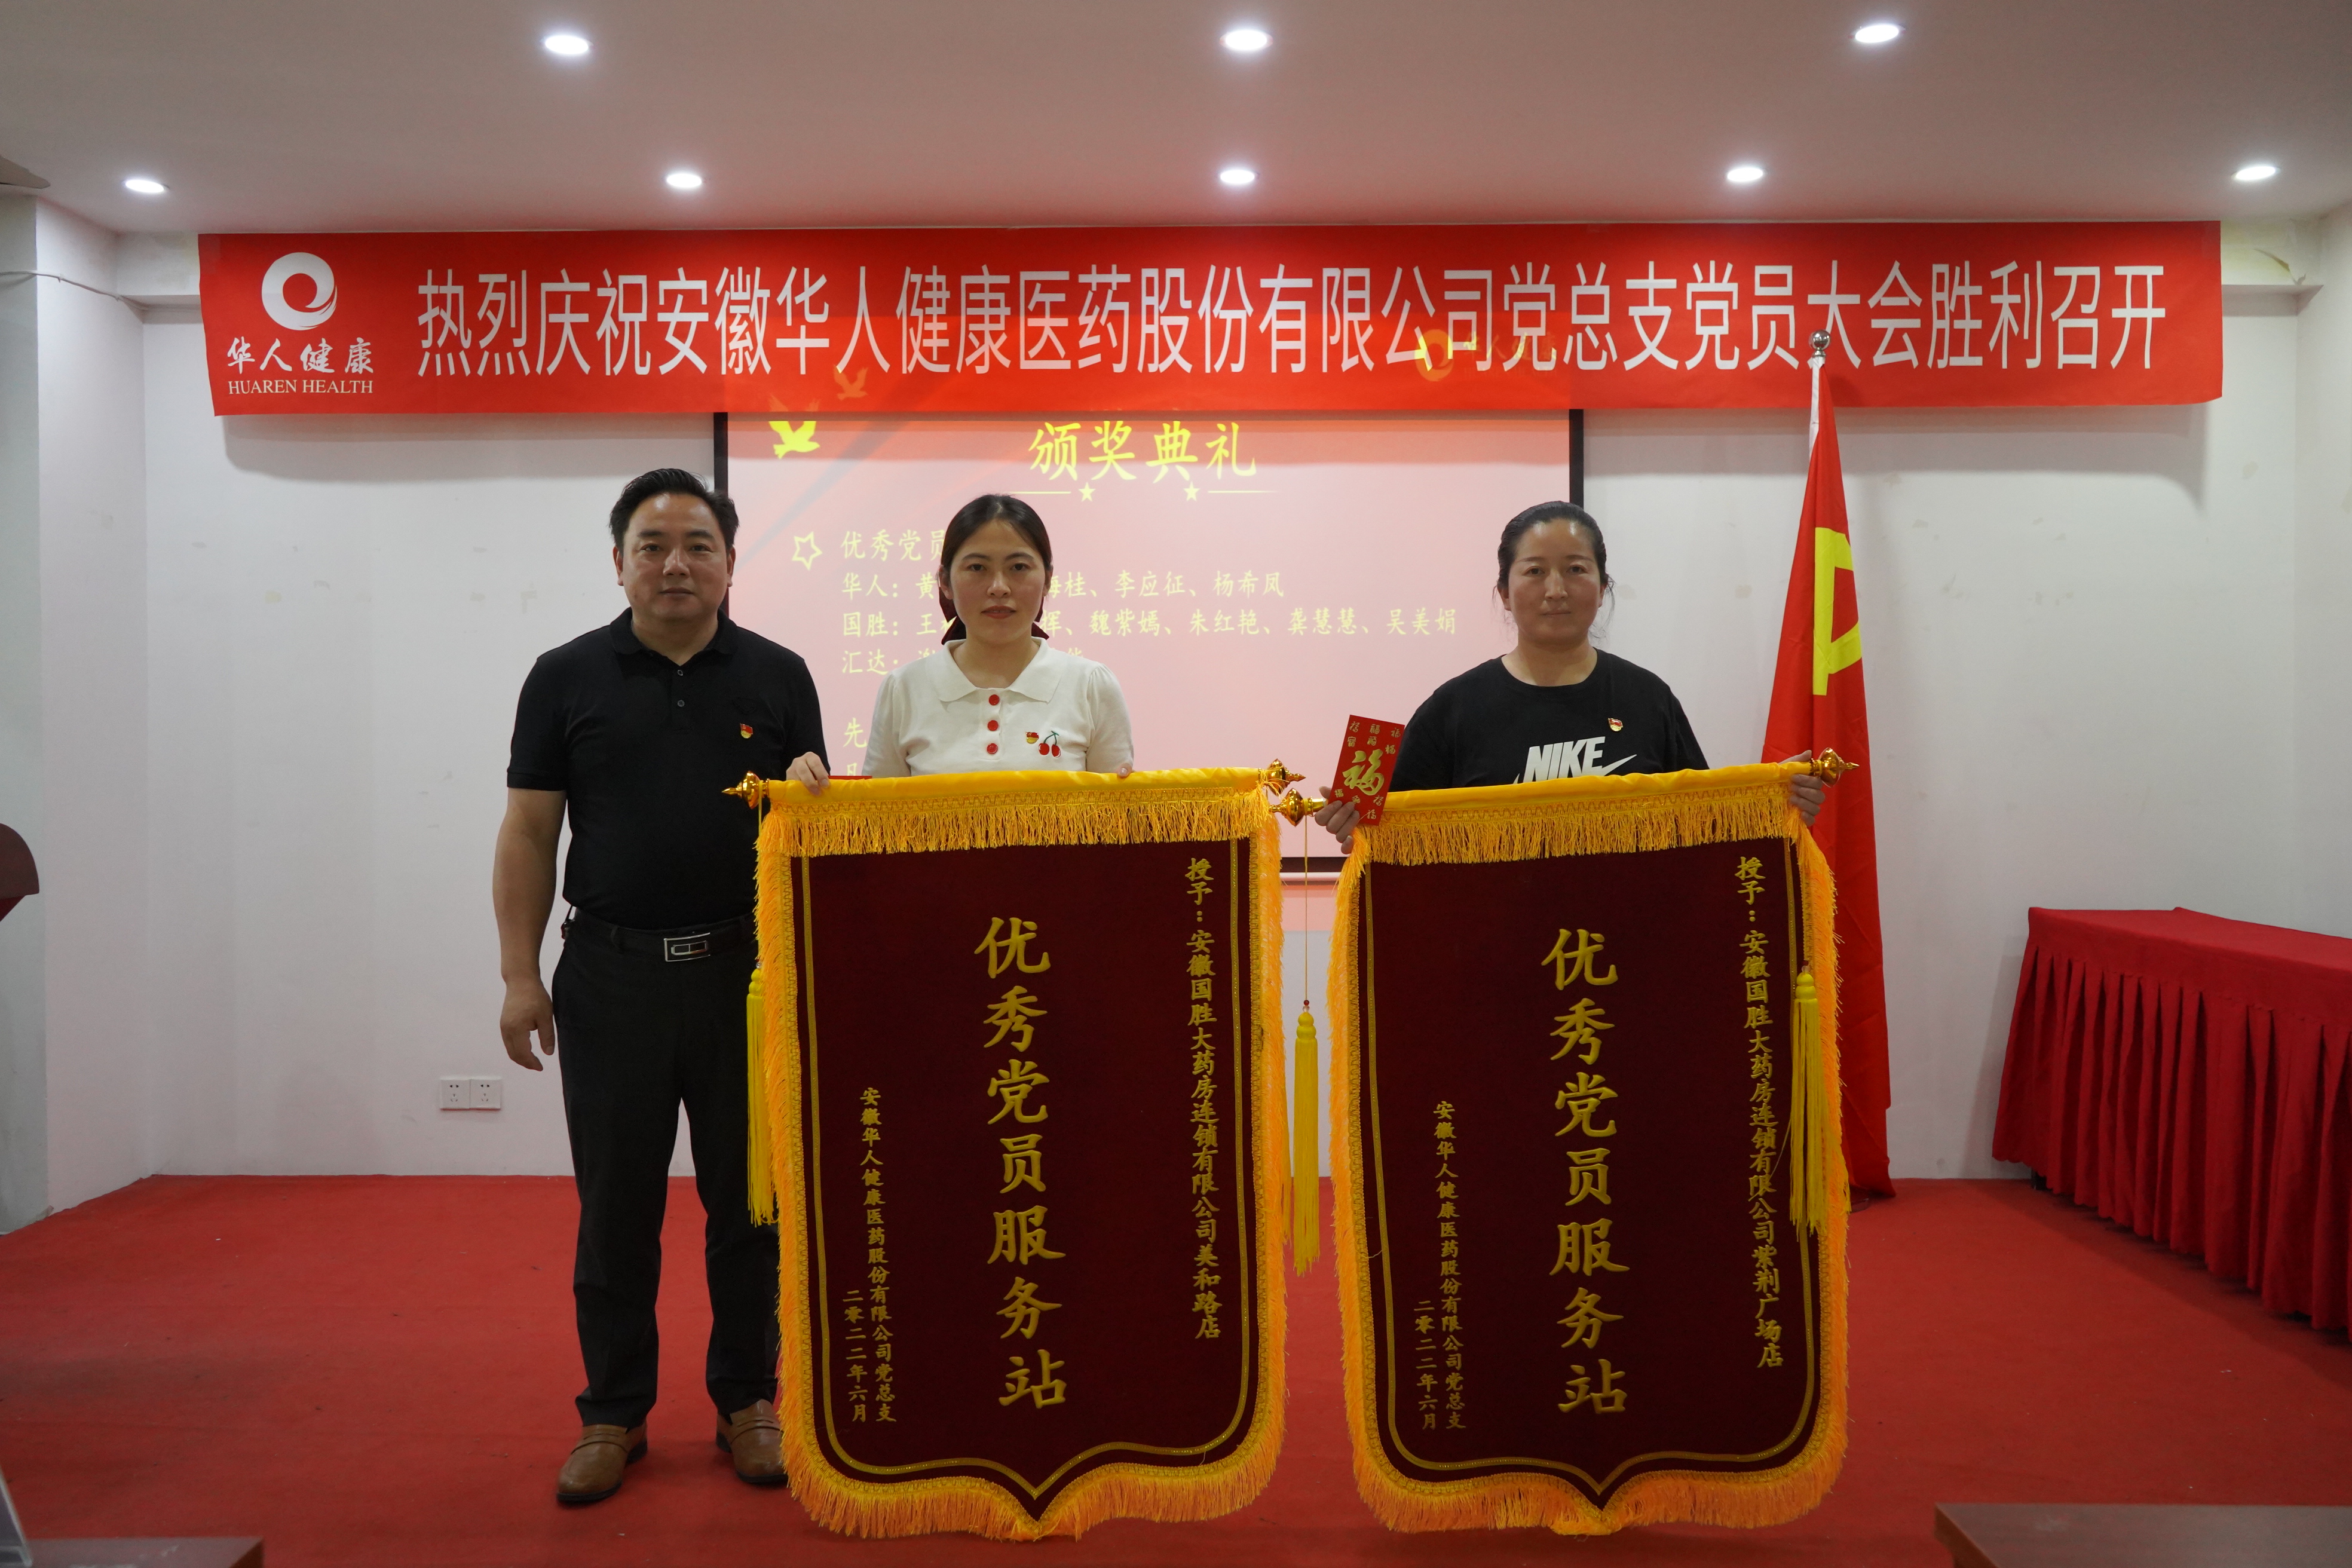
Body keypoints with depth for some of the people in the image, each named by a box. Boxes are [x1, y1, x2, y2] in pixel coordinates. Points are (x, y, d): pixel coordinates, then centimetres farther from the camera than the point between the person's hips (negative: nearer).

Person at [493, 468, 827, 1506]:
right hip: (613, 977, 0)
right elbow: (528, 834, 3)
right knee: (615, 1207, 8)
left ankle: (746, 1402, 24)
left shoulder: (776, 676, 5)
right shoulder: (567, 678, 4)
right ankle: (614, 1414, 23)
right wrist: (520, 975, -2)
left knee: (749, 1203, 9)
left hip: (747, 972, 1)